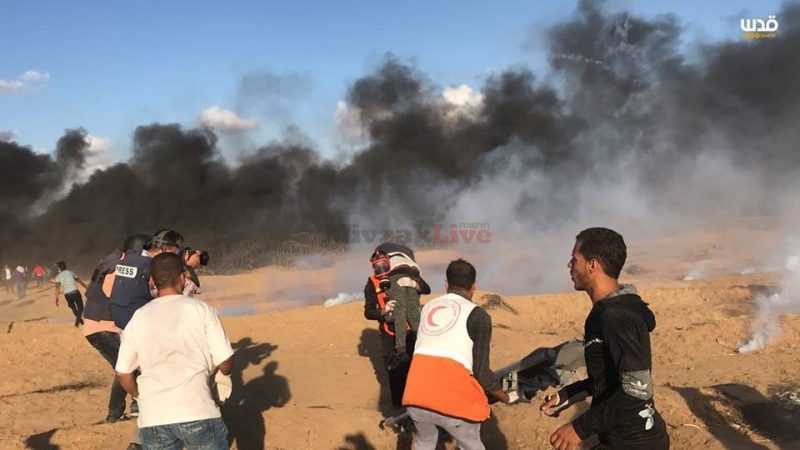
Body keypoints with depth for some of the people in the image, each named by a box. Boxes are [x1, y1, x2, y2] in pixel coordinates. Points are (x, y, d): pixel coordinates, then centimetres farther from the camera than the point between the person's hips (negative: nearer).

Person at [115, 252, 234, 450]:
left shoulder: (138, 318, 6)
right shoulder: (201, 309, -2)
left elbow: (123, 373, 11)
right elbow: (225, 364, -3)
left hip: (152, 418, 3)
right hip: (198, 413, -2)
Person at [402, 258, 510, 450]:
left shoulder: (427, 307, 16)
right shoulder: (477, 315, 0)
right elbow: (481, 371, -2)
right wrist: (502, 395, 16)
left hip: (415, 398, 4)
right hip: (452, 401, -4)